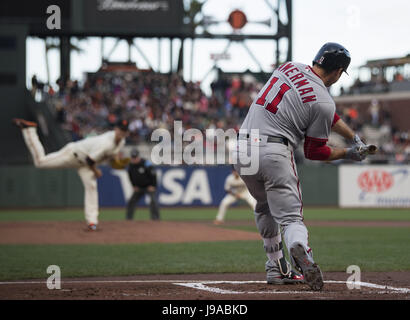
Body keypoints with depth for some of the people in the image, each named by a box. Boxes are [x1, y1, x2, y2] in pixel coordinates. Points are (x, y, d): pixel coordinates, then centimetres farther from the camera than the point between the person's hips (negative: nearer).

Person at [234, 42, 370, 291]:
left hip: (242, 149, 6)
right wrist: (348, 154, 17)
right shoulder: (323, 101, -8)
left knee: (265, 207, 27)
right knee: (291, 216, -4)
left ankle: (274, 266, 25)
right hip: (274, 152, -6)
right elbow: (314, 151, 2)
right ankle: (300, 249, -36)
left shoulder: (290, 67, 12)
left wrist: (353, 137, 26)